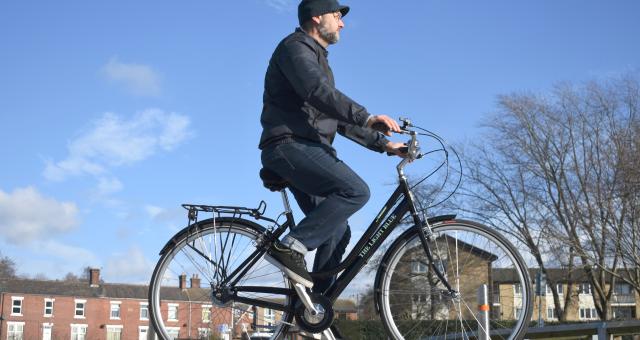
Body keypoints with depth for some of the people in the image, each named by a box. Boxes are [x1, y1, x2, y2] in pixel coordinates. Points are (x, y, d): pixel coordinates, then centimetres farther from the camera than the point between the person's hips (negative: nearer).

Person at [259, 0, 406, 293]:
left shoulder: (318, 59, 29)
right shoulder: (296, 47, -2)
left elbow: (340, 117, 29)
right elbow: (317, 91, -23)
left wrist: (382, 143, 21)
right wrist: (367, 117, -33)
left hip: (308, 150, 10)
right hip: (290, 145, -10)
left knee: (337, 234, 4)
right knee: (355, 191, -26)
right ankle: (290, 248, -24)